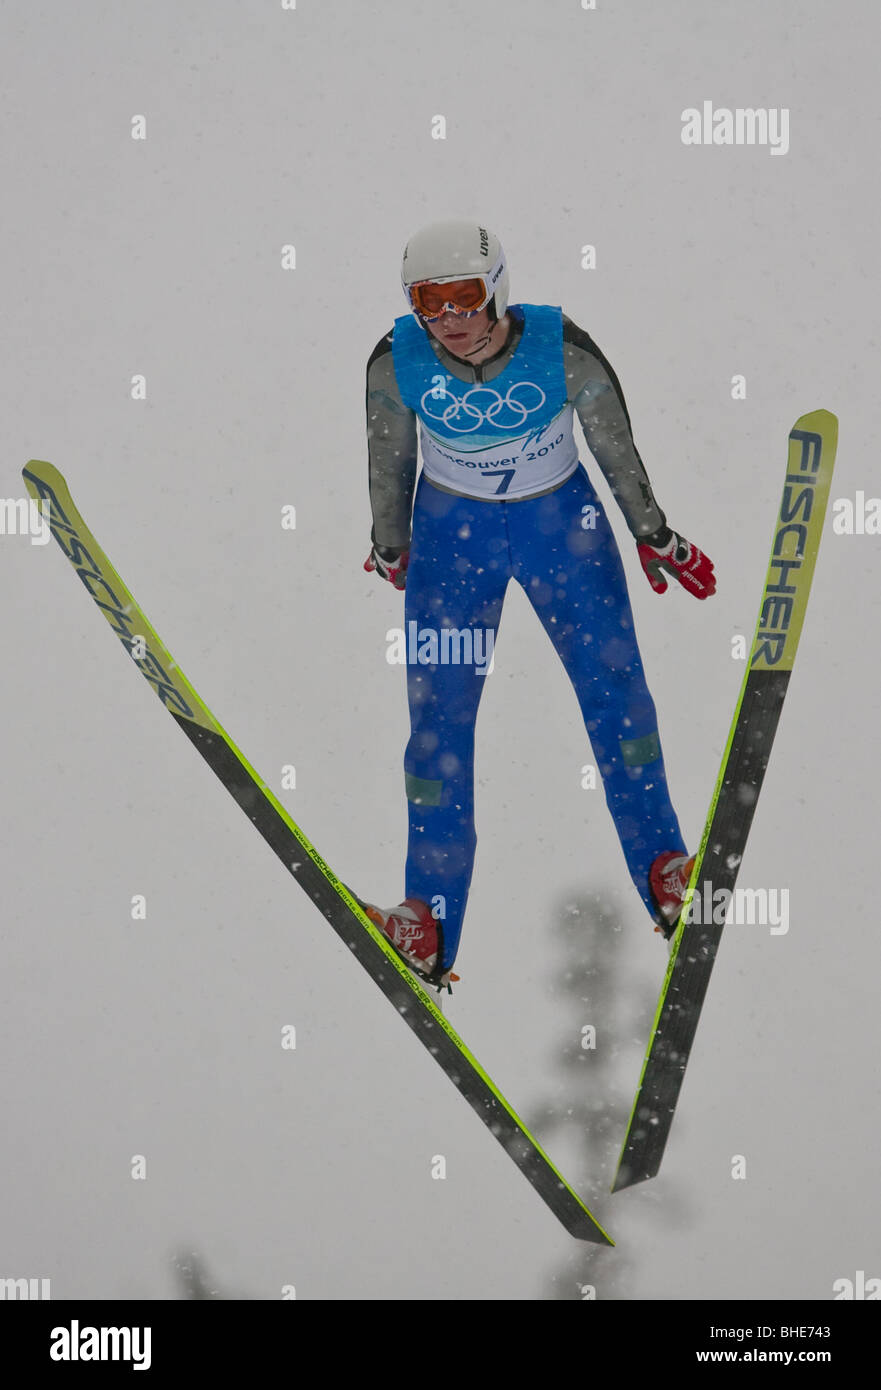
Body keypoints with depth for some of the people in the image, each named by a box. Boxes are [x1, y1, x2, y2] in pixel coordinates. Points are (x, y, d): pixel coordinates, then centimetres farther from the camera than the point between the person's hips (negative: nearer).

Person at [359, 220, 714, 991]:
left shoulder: (561, 348, -24)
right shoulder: (396, 361, -21)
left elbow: (615, 443, -8)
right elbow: (388, 458, -2)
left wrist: (655, 537, 3)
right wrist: (390, 547, 11)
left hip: (562, 522, -1)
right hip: (452, 530, 1)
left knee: (616, 689, 2)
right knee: (438, 719, 0)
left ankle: (667, 876, 20)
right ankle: (428, 927, 8)